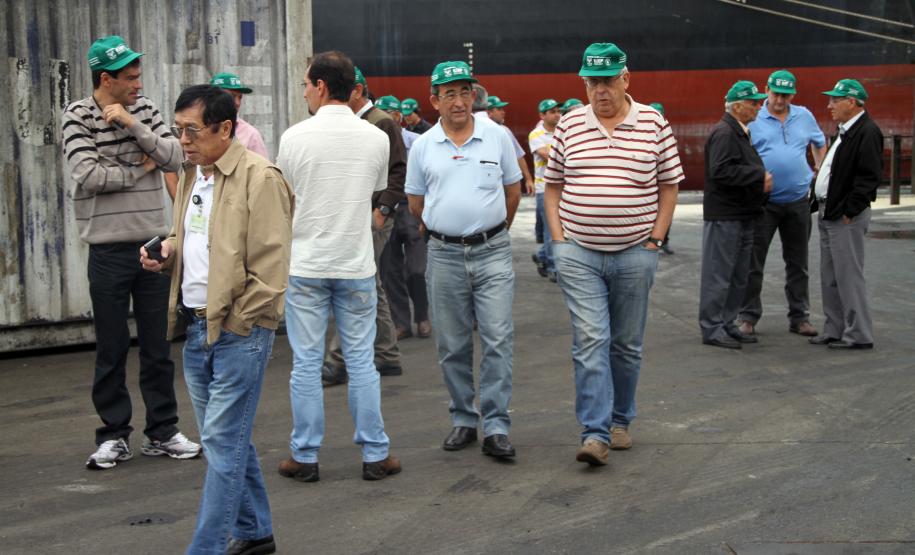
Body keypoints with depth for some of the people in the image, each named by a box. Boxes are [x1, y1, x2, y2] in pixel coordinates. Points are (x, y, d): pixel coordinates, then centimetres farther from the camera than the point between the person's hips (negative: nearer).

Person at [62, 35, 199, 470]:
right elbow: (88, 175, -18)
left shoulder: (144, 110, 6)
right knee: (112, 348, 4)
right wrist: (140, 168, -6)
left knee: (158, 344, 9)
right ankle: (114, 435, 15)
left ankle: (162, 432, 19)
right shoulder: (78, 117, -6)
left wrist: (132, 124, -13)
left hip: (154, 242, 4)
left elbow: (174, 158, -4)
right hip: (109, 248, -3)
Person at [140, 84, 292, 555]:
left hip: (239, 331, -8)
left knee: (223, 444, -5)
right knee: (227, 440, 16)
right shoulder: (192, 176, 14)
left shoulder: (259, 178, -12)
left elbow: (270, 265, -16)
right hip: (196, 328, 9)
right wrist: (168, 253, 5)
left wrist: (237, 324, -16)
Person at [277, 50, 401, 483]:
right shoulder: (376, 138, -2)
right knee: (361, 361, 8)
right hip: (356, 264, 2)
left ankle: (305, 457, 11)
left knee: (305, 363, 5)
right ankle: (374, 454, 12)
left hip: (305, 264, -2)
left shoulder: (295, 137, -9)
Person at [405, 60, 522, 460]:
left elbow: (513, 191, 12)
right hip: (445, 256, 2)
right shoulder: (423, 146, 4)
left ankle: (496, 427, -3)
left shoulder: (497, 137, 2)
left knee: (498, 340, -7)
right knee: (452, 347, 8)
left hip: (493, 253, -1)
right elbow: (416, 203, 14)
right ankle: (463, 420, 21)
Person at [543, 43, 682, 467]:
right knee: (590, 341, -8)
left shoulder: (653, 123, 1)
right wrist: (558, 239, 1)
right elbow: (552, 186, 10)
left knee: (627, 345, 10)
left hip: (634, 254, 0)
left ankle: (620, 421, 27)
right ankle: (595, 433, -9)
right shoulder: (569, 125, 4)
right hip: (579, 255, 0)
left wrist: (655, 239, -1)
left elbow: (669, 185, 6)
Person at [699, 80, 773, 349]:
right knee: (718, 275, -3)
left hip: (742, 216, 10)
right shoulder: (723, 133, -15)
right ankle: (712, 329, 2)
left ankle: (727, 324, 23)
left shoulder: (740, 132, 19)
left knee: (738, 276, 15)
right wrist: (759, 177, -21)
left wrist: (761, 180, 10)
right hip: (724, 216, -10)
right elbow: (721, 171, -26)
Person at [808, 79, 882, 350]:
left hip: (846, 218, -10)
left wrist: (849, 212, -19)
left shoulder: (867, 132, -14)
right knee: (830, 277, 14)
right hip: (829, 215, 10)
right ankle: (834, 330, 21)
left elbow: (869, 177, -20)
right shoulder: (845, 131, 17)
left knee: (849, 276, -6)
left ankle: (858, 335, 0)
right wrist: (823, 209, 15)